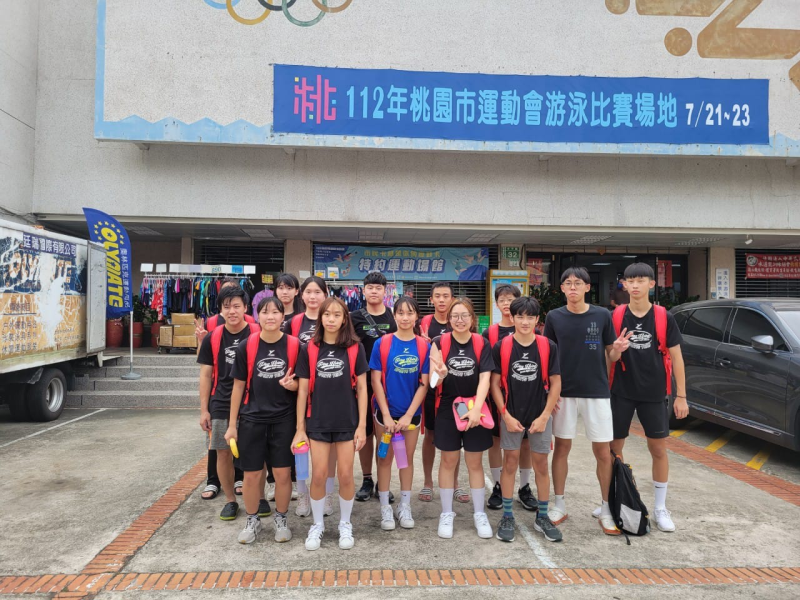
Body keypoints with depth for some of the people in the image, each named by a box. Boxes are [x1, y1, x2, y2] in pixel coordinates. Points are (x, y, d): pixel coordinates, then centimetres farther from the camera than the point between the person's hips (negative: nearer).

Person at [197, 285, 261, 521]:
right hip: (221, 405, 2)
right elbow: (206, 375, 6)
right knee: (224, 453, 7)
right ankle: (230, 500, 24)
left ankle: (260, 498, 22)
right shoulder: (213, 338, 2)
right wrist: (204, 410, 3)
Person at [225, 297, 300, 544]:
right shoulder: (246, 347, -4)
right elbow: (239, 386, 3)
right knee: (251, 475, 7)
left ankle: (281, 519, 27)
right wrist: (232, 424, 3)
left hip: (284, 419, 0)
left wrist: (293, 384, -18)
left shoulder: (294, 345, -5)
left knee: (282, 473, 5)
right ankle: (252, 520, 29)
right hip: (252, 419, 1)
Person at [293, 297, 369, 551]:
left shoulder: (355, 348, -3)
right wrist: (300, 428, -1)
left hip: (347, 422, 0)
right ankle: (317, 524, 25)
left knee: (345, 475, 6)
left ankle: (345, 524, 27)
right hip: (318, 422, 1)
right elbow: (303, 390, 1)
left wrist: (362, 425, -5)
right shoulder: (309, 349, -1)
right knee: (318, 475, 4)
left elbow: (361, 388, -1)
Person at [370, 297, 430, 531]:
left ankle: (405, 506, 29)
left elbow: (424, 383, -5)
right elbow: (376, 381, -8)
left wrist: (409, 415, -10)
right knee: (385, 458, 9)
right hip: (386, 411, -1)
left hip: (412, 412, 2)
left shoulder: (424, 346, -6)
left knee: (408, 458, 14)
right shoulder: (382, 343, -9)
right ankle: (385, 507, 24)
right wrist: (386, 415, -11)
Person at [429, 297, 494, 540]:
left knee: (475, 462, 9)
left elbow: (485, 378, -10)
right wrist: (440, 374, -33)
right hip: (447, 409, 0)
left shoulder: (482, 344, -5)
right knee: (448, 460, 9)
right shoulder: (440, 343, -6)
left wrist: (476, 409, -22)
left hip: (474, 408, 0)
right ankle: (447, 513, 23)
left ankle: (479, 513, 24)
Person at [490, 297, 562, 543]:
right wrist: (506, 415, -8)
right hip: (511, 416, -1)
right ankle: (507, 517, 18)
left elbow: (555, 384, -2)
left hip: (540, 415, 1)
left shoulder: (548, 346, -5)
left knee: (541, 464, 9)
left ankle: (542, 517, 23)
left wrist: (544, 416, -7)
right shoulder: (500, 347, -7)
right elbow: (495, 383, -3)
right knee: (510, 462, 5)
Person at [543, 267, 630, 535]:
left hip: (597, 392, 0)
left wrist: (617, 349, -18)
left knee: (603, 452, 5)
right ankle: (559, 505, 22)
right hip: (564, 392, 0)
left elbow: (610, 356, 3)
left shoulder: (602, 315, -3)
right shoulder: (554, 317, -2)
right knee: (562, 447, 9)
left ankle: (606, 509, 21)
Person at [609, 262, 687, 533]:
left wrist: (681, 395, -2)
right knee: (613, 448, 7)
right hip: (621, 393, 0)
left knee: (658, 449, 8)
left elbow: (676, 357, 0)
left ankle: (660, 507, 24)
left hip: (654, 394, 0)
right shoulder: (615, 317, -3)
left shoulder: (664, 318, -3)